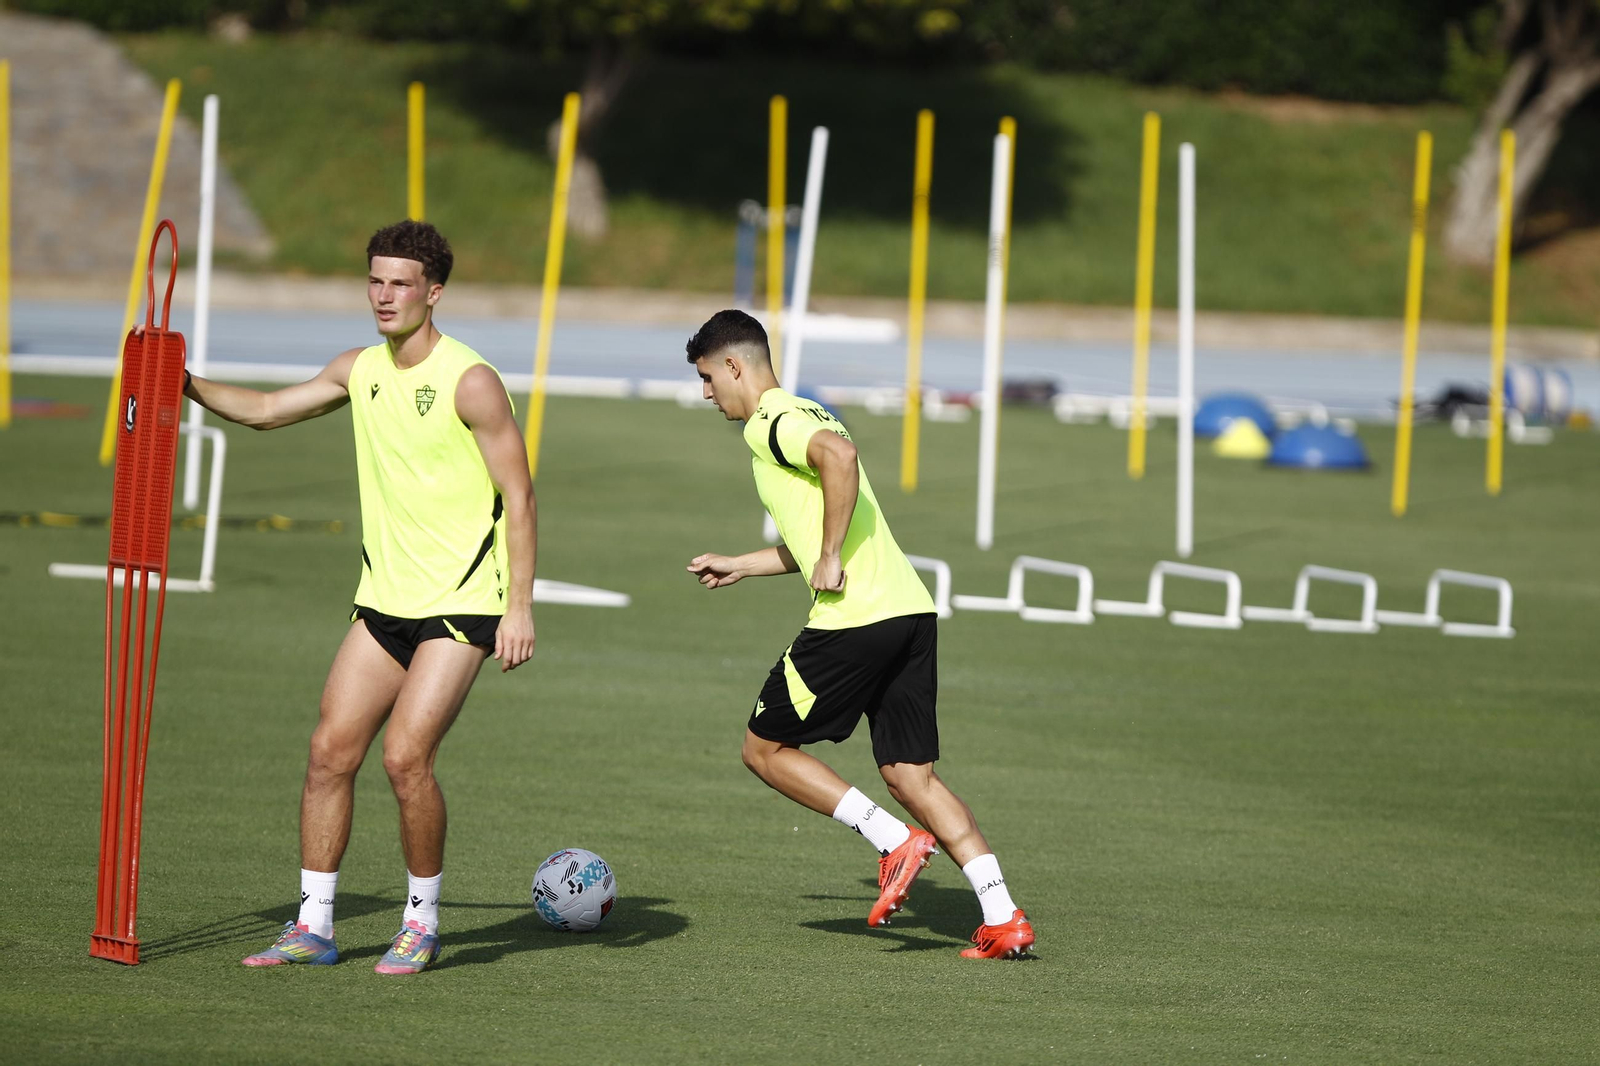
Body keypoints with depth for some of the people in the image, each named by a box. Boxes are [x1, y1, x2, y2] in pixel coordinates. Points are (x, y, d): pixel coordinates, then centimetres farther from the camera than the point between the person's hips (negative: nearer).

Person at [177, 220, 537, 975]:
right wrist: (187, 386, 1)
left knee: (405, 755, -16)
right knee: (330, 750, -1)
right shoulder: (360, 370, 7)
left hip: (461, 606, -7)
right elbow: (264, 411, 18)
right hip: (383, 600, 7)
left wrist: (520, 607, -16)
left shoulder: (470, 381, -13)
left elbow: (518, 496, -12)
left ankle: (421, 923, 2)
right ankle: (314, 926, 7)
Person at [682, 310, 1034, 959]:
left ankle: (896, 840, -4)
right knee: (908, 775, 8)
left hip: (854, 617, -9)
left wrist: (830, 559, -20)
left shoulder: (770, 423, -5)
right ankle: (1003, 919, -3)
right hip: (910, 609, 9)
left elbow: (838, 456, -28)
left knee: (765, 749, 7)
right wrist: (739, 566, 42)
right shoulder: (802, 416, 26)